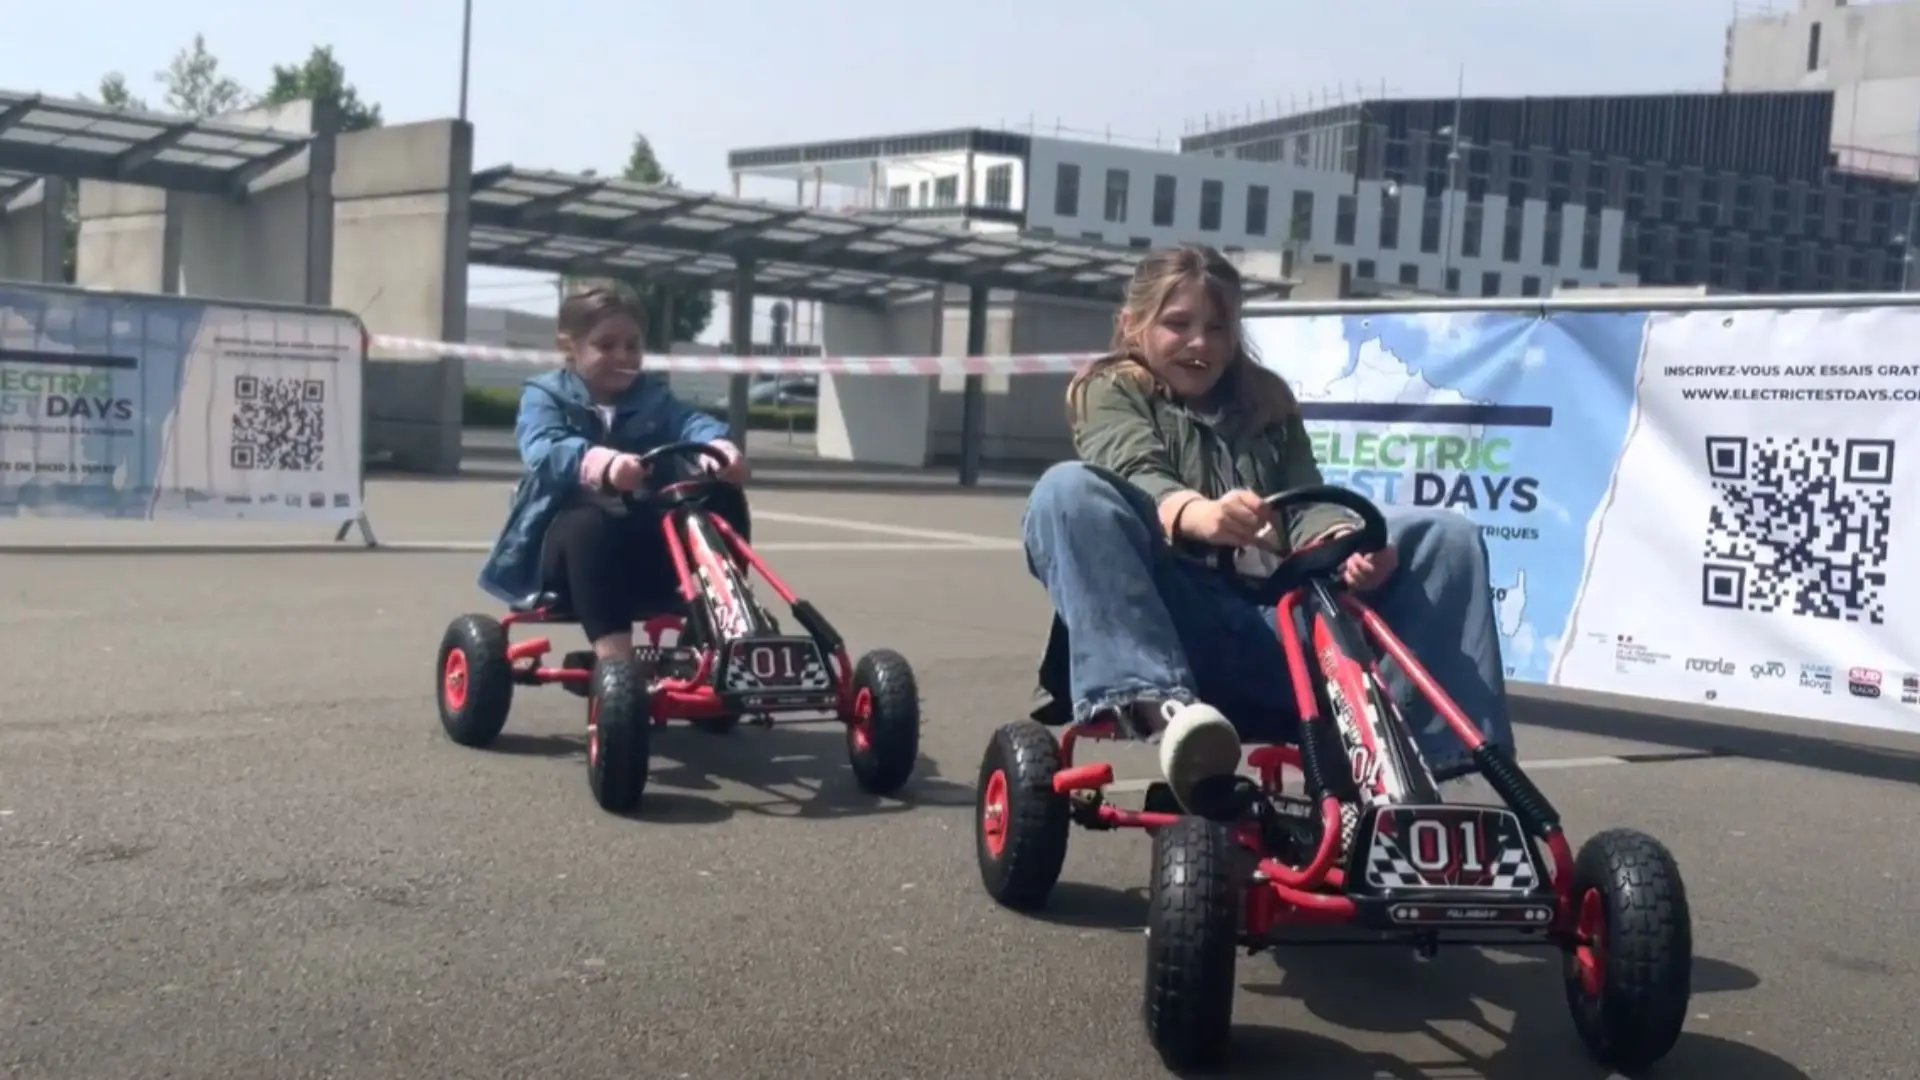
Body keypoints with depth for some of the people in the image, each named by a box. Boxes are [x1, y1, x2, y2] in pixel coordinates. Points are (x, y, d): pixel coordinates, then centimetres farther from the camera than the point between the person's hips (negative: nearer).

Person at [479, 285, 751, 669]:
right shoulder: (546, 395, 4)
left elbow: (690, 421, -7)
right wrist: (602, 462, -42)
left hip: (650, 541, 4)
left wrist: (718, 444, -34)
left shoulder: (654, 397, 16)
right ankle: (616, 662, -45)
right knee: (588, 524, -38)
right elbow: (544, 450, -18)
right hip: (577, 536, -3)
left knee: (724, 500, -18)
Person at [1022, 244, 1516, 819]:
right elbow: (1138, 476, -11)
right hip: (1176, 621, -4)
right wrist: (1199, 514, -35)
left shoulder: (1267, 398, 24)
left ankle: (1417, 749, -27)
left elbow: (1306, 503, 8)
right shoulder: (1110, 391, 11)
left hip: (1280, 620, 4)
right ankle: (1161, 703, -45)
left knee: (1446, 534, -8)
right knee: (1068, 489, -28)